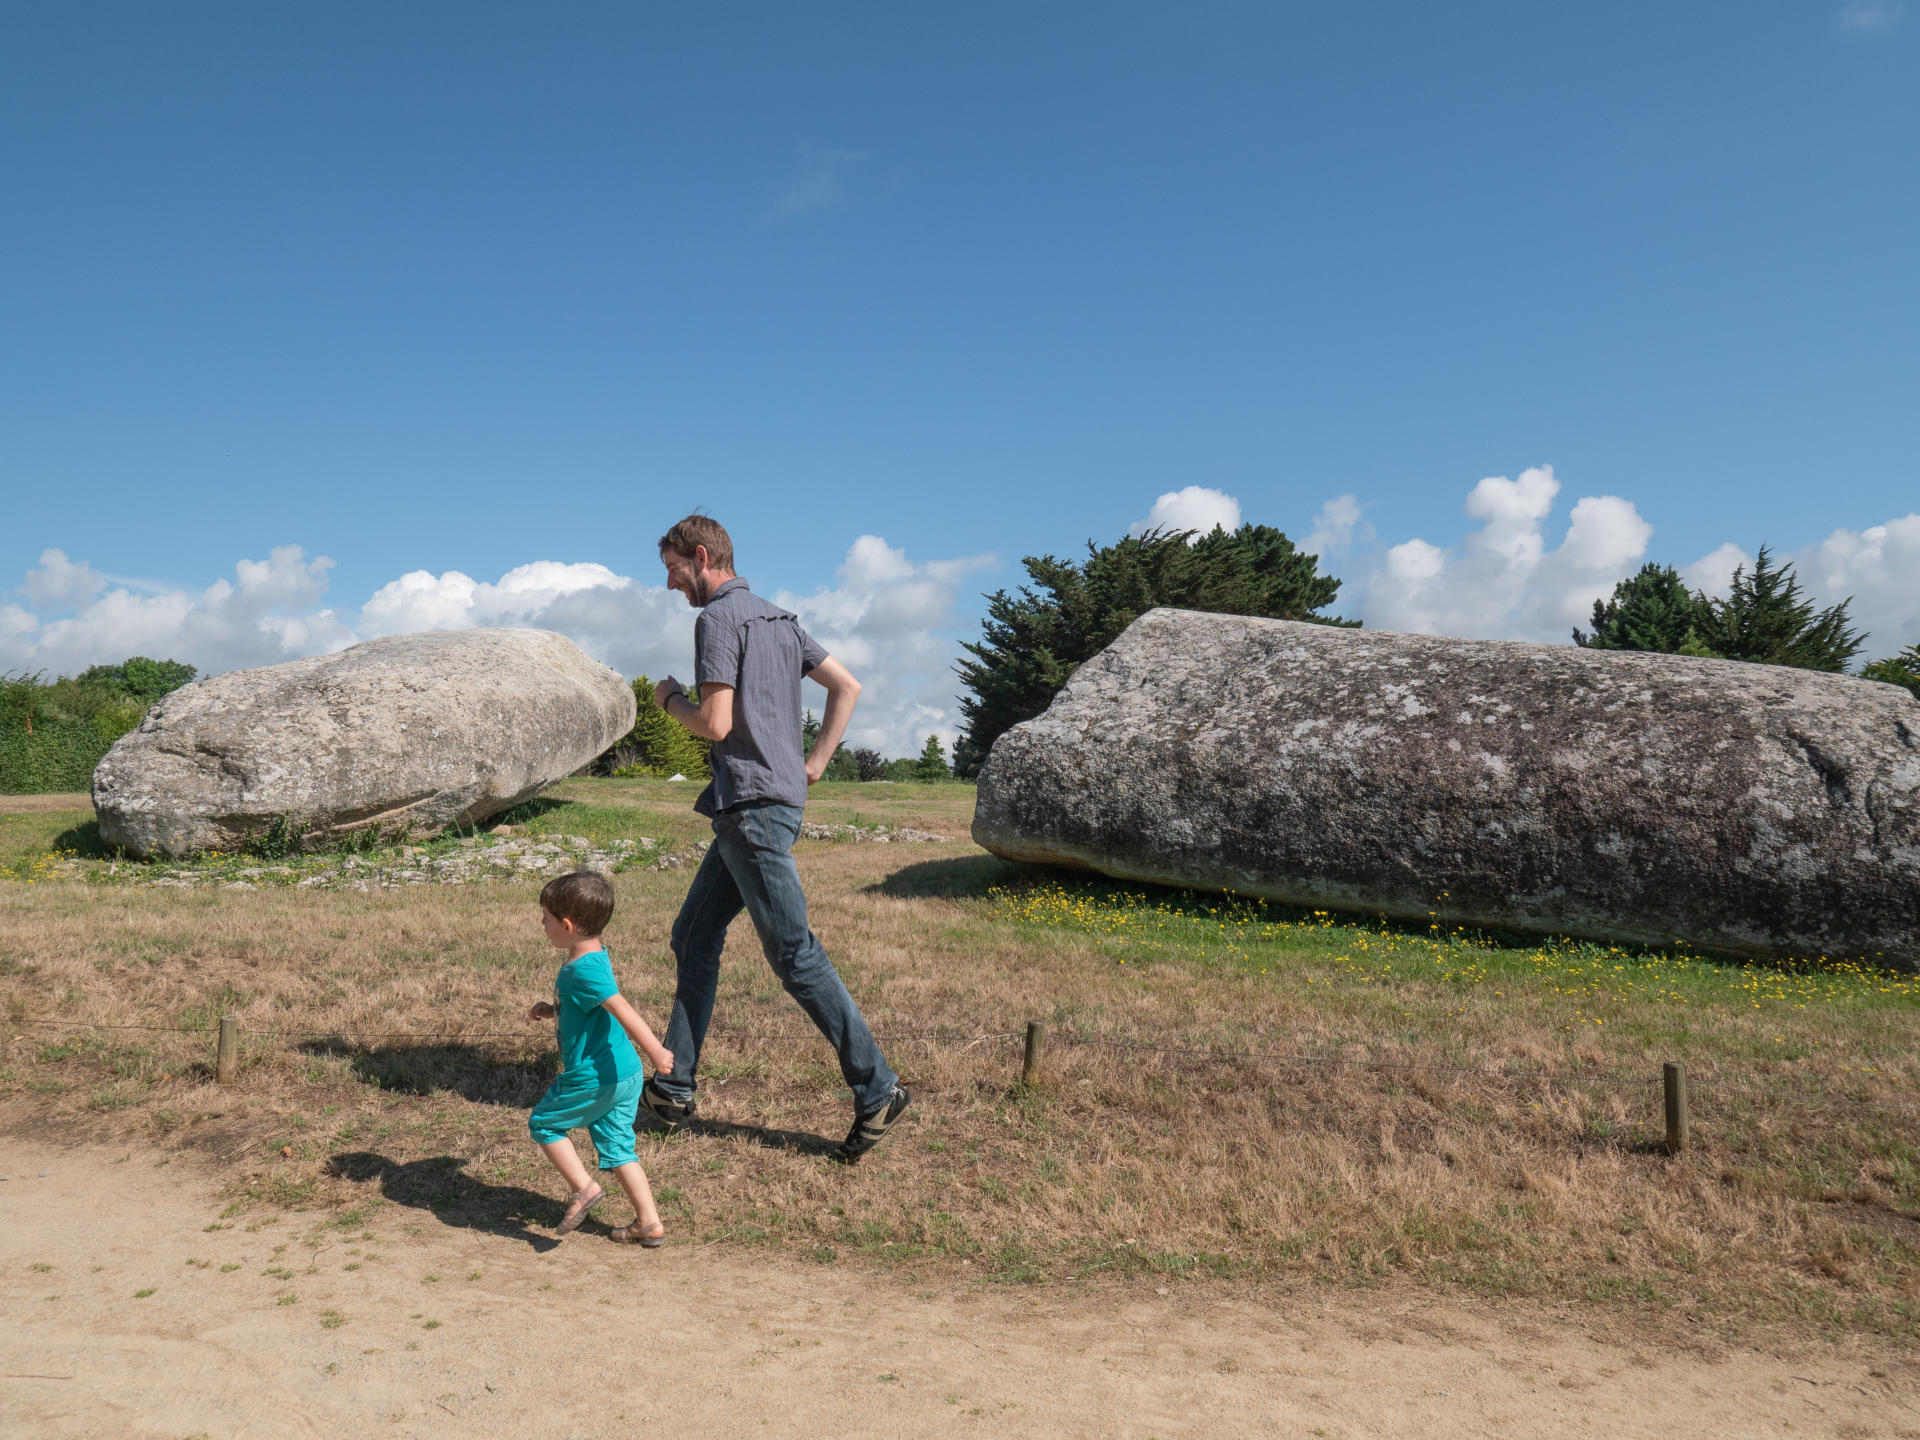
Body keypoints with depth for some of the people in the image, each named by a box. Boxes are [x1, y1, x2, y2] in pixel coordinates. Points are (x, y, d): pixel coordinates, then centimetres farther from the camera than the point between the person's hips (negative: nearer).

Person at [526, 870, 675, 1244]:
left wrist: (655, 1051, -34)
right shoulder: (597, 957, 10)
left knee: (542, 1123, 12)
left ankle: (584, 1187, 8)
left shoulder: (584, 970, -20)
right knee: (618, 1148, 14)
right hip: (624, 1074, 9)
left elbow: (623, 1010, -29)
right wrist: (552, 1010, 18)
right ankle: (649, 1224, 13)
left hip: (593, 1079, -9)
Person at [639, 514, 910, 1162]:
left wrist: (670, 699, 3)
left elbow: (715, 724, -17)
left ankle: (878, 1090, -3)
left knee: (794, 953, -7)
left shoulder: (718, 617, -9)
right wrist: (816, 762, 14)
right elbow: (847, 685, 18)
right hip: (770, 802, 10)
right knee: (694, 937, 15)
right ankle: (673, 1090, 21)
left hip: (753, 805, -10)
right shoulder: (778, 617, 19)